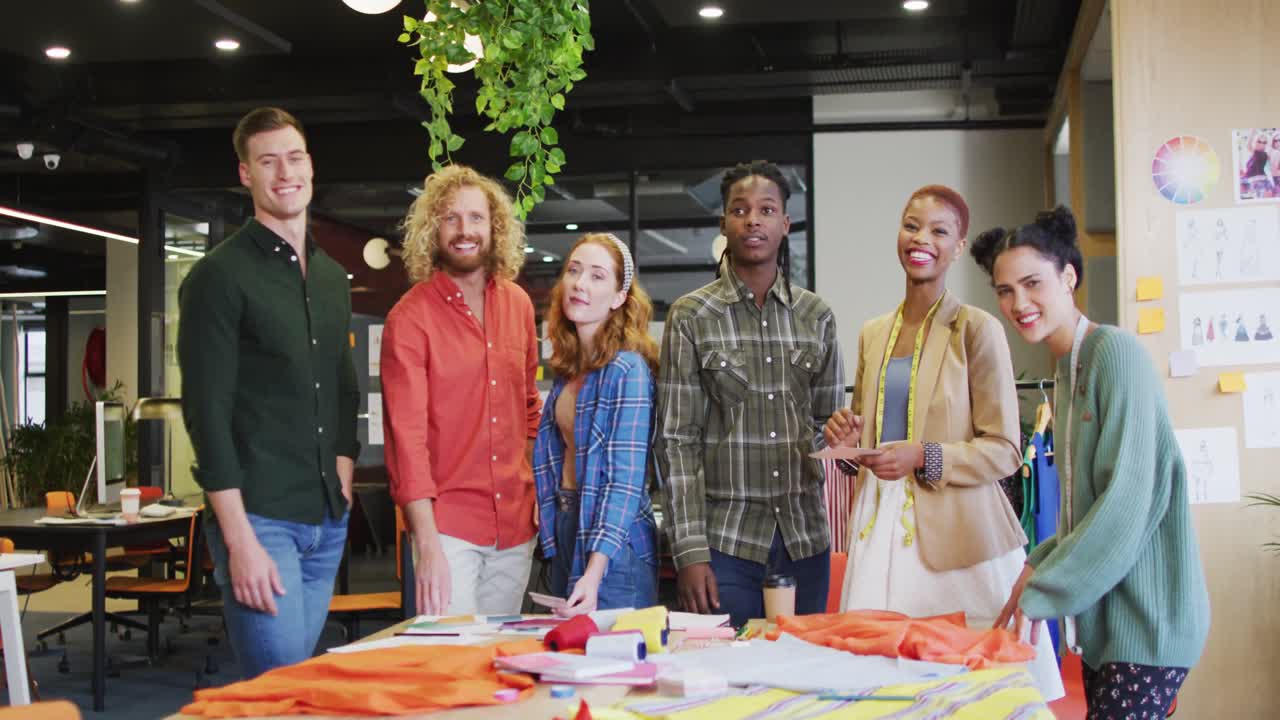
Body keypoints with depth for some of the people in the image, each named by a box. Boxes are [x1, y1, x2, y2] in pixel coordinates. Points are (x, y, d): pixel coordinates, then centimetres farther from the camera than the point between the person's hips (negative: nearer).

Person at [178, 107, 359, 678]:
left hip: (326, 521, 7)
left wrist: (342, 476, 9)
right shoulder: (219, 276, -6)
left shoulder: (332, 277, 15)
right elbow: (207, 412, -12)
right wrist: (239, 539, -17)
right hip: (259, 518, -7)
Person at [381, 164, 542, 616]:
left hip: (515, 523, 5)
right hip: (447, 525, -5)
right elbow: (406, 436, -15)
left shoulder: (517, 304, 7)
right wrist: (427, 545, -20)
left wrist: (535, 485, 9)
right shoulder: (410, 318, -10)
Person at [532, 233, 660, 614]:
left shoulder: (628, 371, -15)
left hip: (612, 545, -8)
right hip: (564, 534, 8)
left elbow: (626, 482, -20)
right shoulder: (568, 369, 8)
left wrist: (594, 573, -27)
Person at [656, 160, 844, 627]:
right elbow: (677, 440, -4)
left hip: (805, 540, 3)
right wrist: (689, 551, -10)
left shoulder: (817, 317, 7)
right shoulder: (691, 317, -2)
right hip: (725, 541, -3)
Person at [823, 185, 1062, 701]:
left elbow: (1004, 451, -6)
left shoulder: (977, 330, -4)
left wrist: (923, 458, -19)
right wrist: (849, 439, 3)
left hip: (955, 536, -5)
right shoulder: (873, 334, 14)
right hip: (881, 530, 5)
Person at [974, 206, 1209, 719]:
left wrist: (1042, 592, -15)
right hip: (1102, 610, 8)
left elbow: (1127, 498, -19)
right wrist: (1041, 564, 4)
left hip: (1146, 616, -8)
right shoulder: (1066, 369, 13)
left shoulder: (1115, 351, -12)